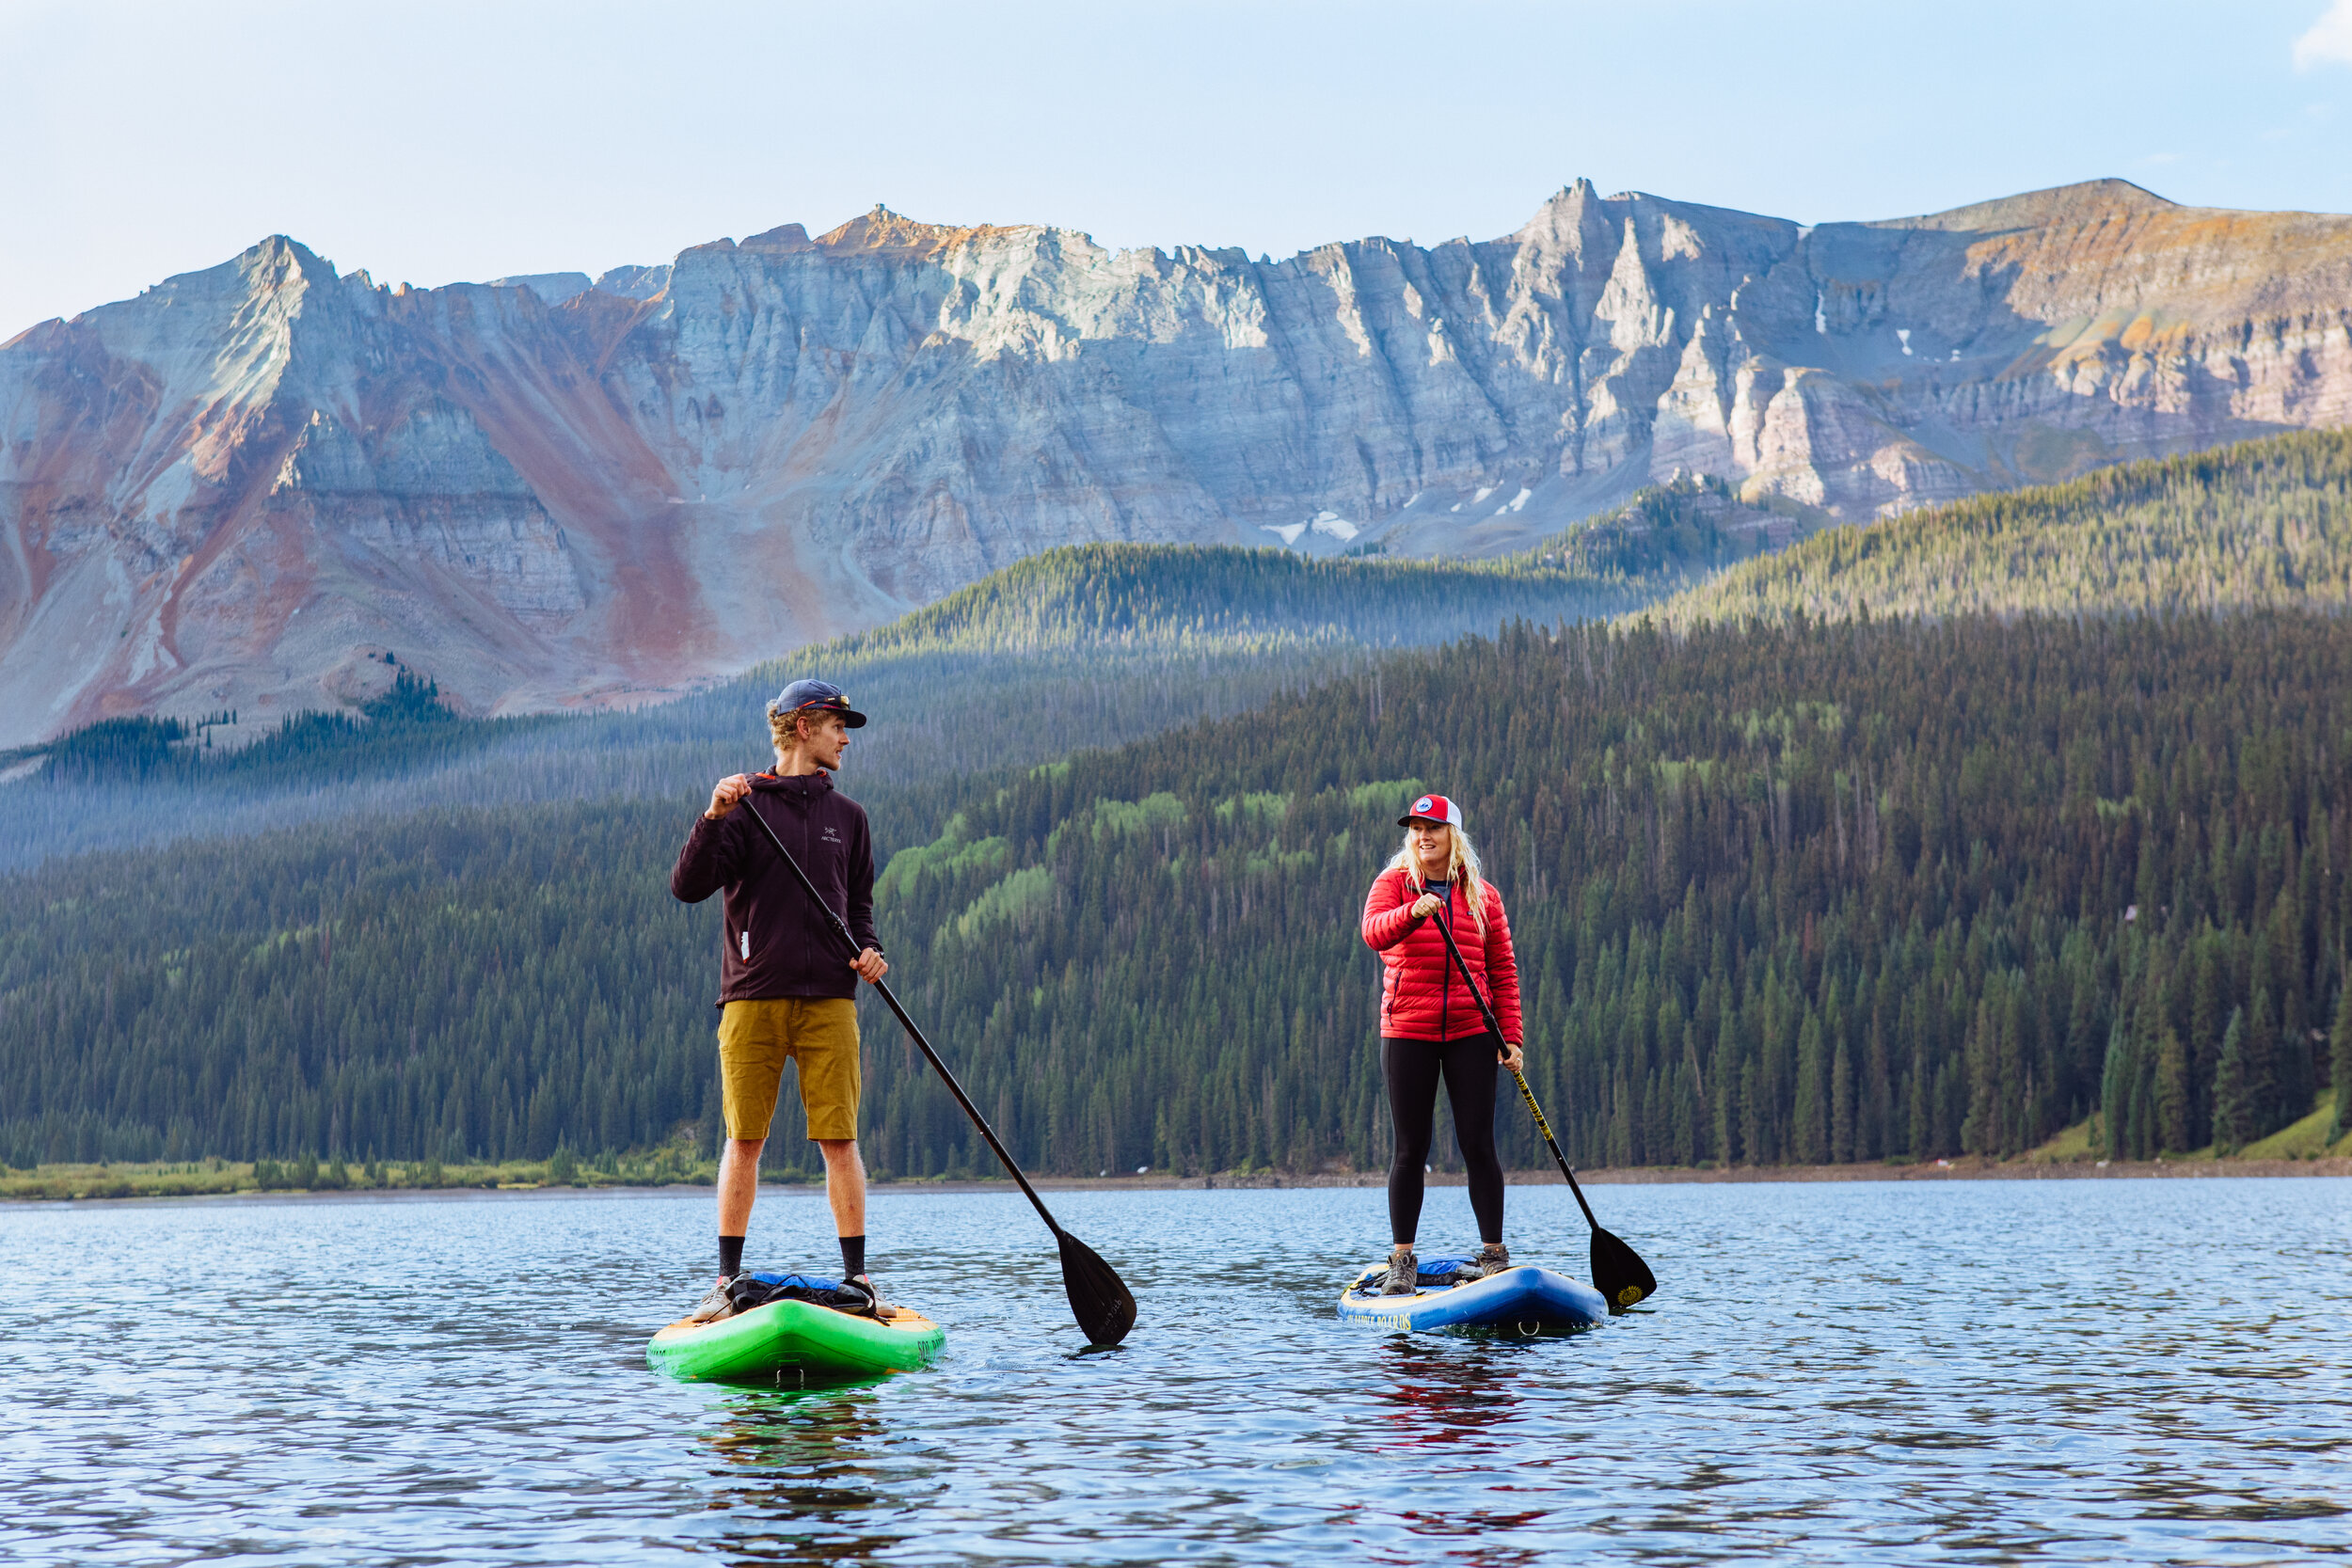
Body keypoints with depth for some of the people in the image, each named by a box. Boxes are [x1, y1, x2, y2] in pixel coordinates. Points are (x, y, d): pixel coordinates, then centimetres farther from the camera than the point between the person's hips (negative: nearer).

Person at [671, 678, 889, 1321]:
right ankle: (728, 1281, 7)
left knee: (839, 1140, -2)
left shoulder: (847, 816, 15)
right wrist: (713, 819, -21)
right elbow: (688, 886, -7)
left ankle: (858, 1276, 4)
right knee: (744, 1140, 0)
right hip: (753, 997, -2)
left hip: (829, 999, 2)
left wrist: (868, 949, 1)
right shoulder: (746, 804, 3)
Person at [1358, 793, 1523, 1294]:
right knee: (1411, 1149, 1)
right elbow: (1374, 932, -19)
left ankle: (1494, 1254, 5)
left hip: (1471, 1032, 1)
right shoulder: (1392, 885, 2)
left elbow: (1503, 972, 8)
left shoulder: (1482, 896, 8)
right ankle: (1402, 1261, 9)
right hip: (1408, 1032, -1)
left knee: (1478, 1144, -2)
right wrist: (1413, 914, -39)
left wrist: (1511, 1038, -1)